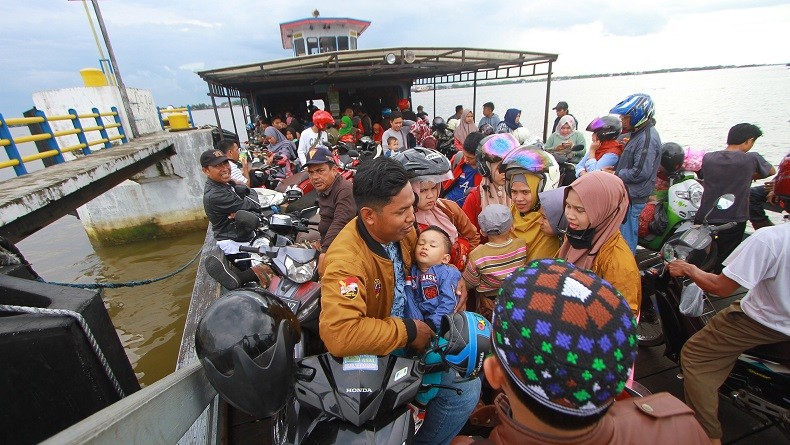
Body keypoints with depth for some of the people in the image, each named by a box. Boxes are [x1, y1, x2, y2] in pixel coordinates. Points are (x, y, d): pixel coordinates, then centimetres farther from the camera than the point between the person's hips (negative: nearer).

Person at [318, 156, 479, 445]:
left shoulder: (399, 230, -8)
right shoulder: (346, 260, -31)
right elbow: (339, 334, -41)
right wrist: (408, 332, -29)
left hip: (410, 323, 7)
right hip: (375, 353, -6)